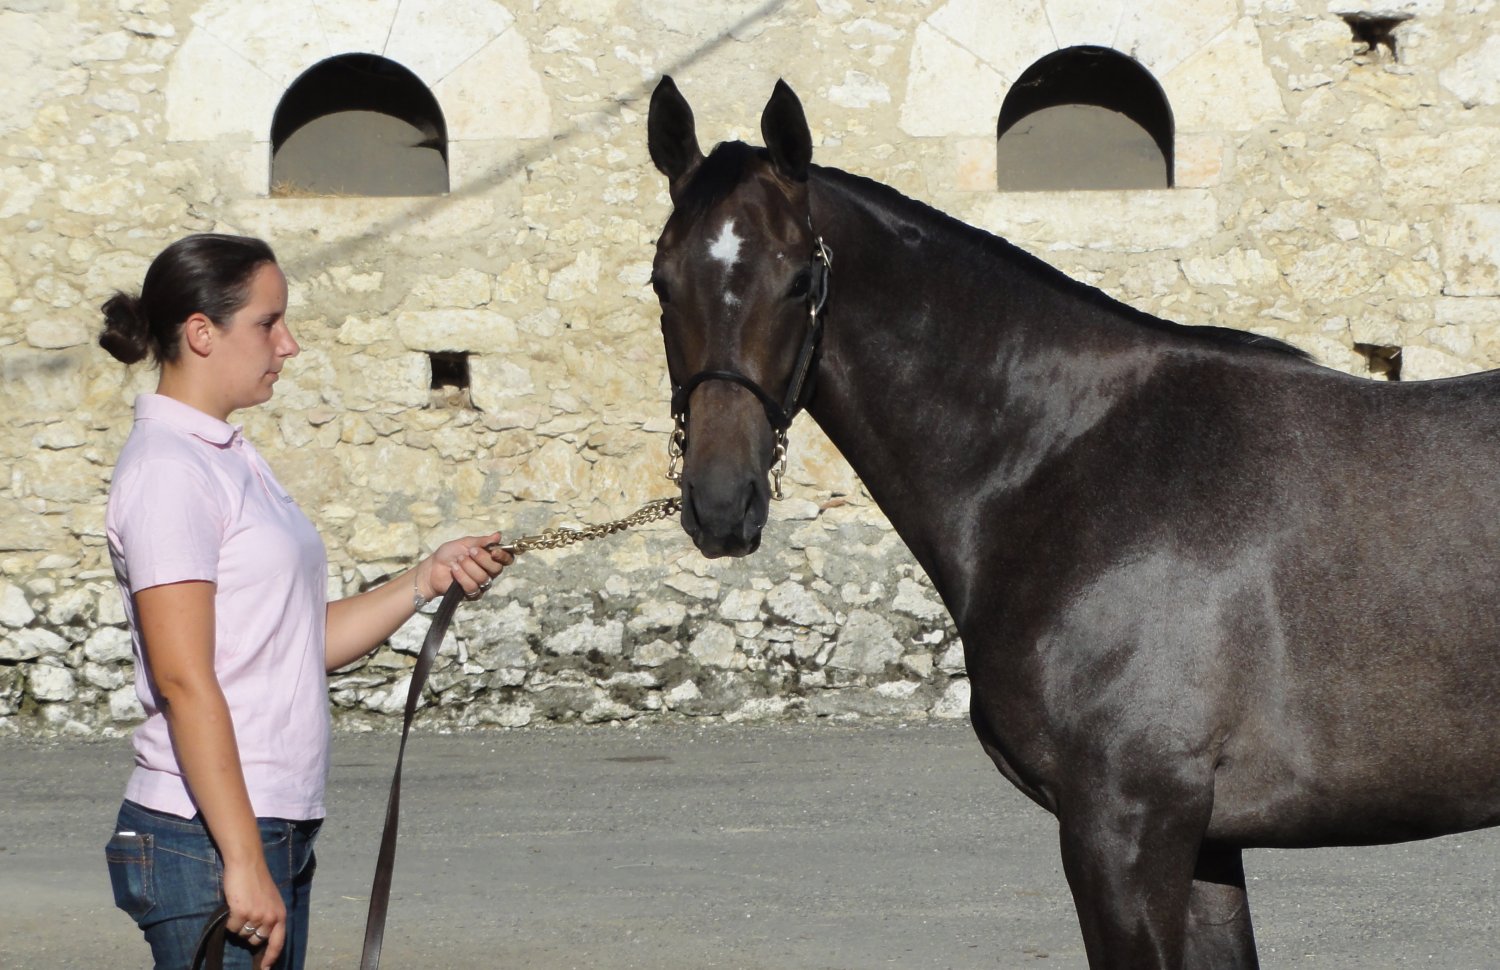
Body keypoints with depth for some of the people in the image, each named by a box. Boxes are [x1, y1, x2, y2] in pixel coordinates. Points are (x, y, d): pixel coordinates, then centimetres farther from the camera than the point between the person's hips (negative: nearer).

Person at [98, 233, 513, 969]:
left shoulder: (228, 459, 16)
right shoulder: (168, 471, -13)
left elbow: (309, 644, 17)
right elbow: (183, 679, -19)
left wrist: (430, 579, 5)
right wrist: (243, 861, -22)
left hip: (277, 834, 9)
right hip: (205, 843, -9)